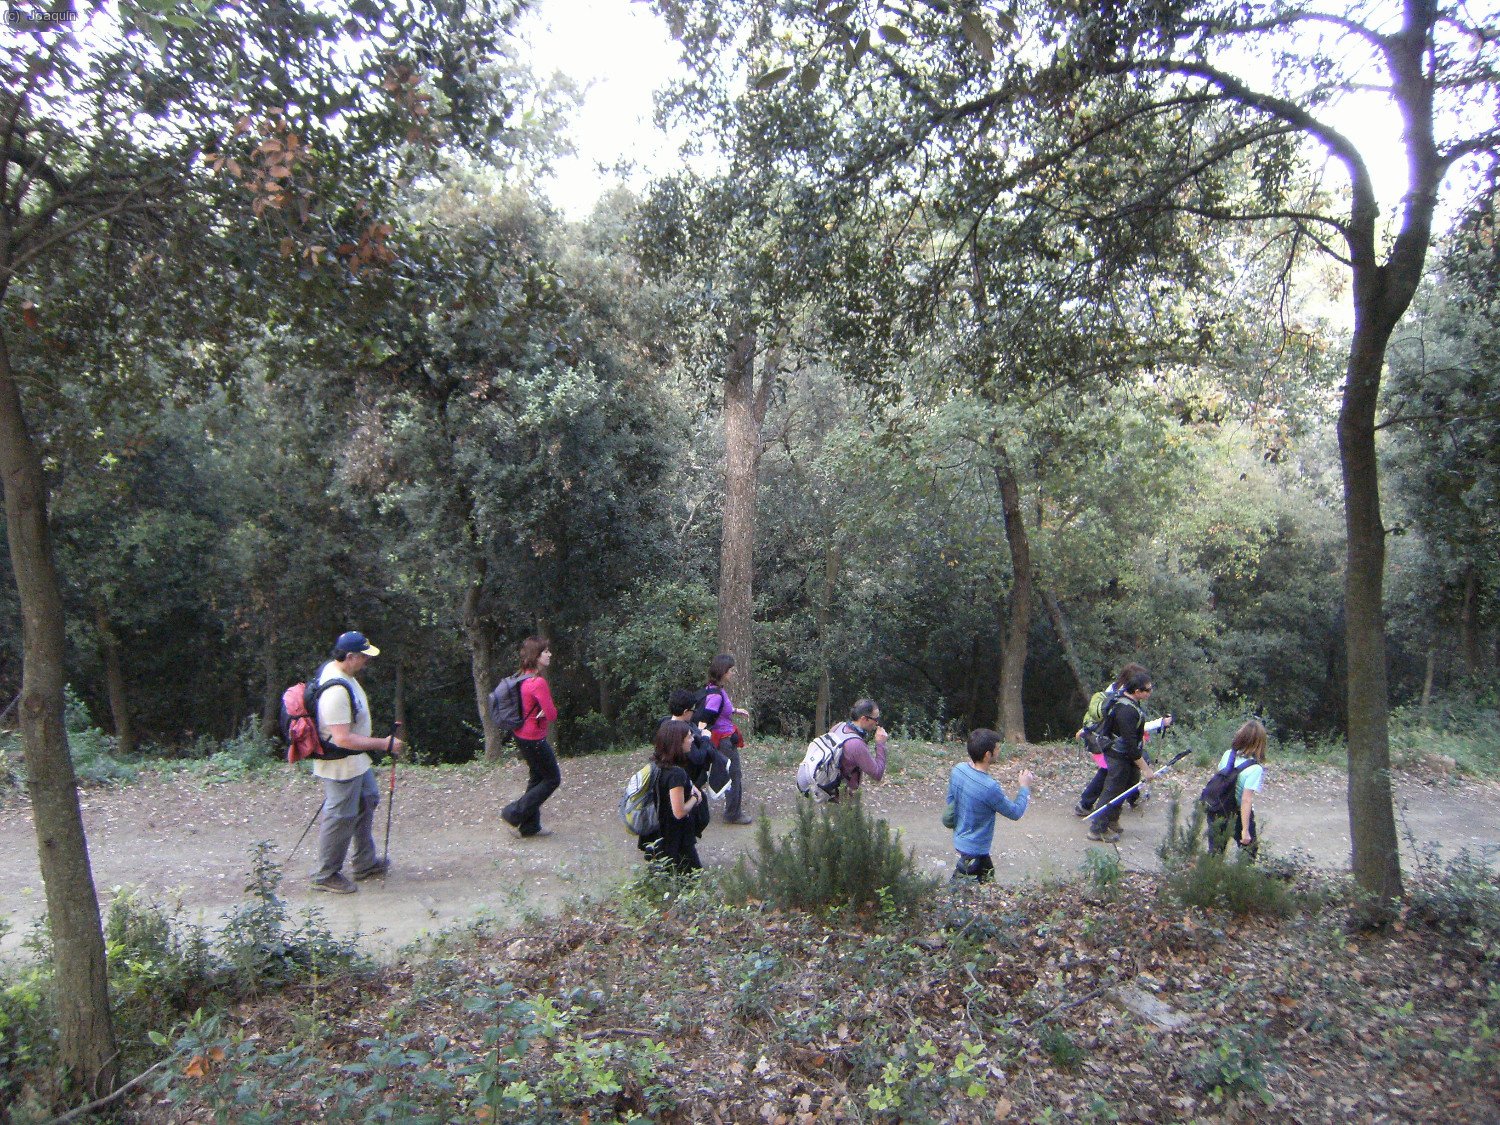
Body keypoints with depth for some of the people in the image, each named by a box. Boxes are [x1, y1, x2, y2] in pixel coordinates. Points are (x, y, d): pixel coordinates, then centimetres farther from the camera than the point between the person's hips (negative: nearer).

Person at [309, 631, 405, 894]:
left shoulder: (335, 669, 0)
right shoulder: (336, 691, -32)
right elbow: (343, 739, -33)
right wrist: (384, 744, -25)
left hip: (357, 762, 11)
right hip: (341, 767, -11)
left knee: (367, 803, 21)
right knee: (340, 818, 4)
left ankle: (365, 864, 36)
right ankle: (326, 875, 22)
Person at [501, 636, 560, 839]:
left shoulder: (524, 678, 4)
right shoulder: (538, 682, -26)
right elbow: (552, 715, -23)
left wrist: (542, 712, 0)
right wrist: (547, 712, -2)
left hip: (522, 736, 9)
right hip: (534, 739, -9)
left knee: (537, 778, 19)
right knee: (553, 778, 6)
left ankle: (530, 826, 27)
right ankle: (514, 813, 7)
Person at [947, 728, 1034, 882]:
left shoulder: (958, 769, -12)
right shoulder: (990, 787, -33)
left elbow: (950, 801, 5)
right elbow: (1015, 813, -16)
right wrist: (1024, 787, -2)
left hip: (959, 839, 8)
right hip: (973, 848, -8)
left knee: (988, 874, 27)